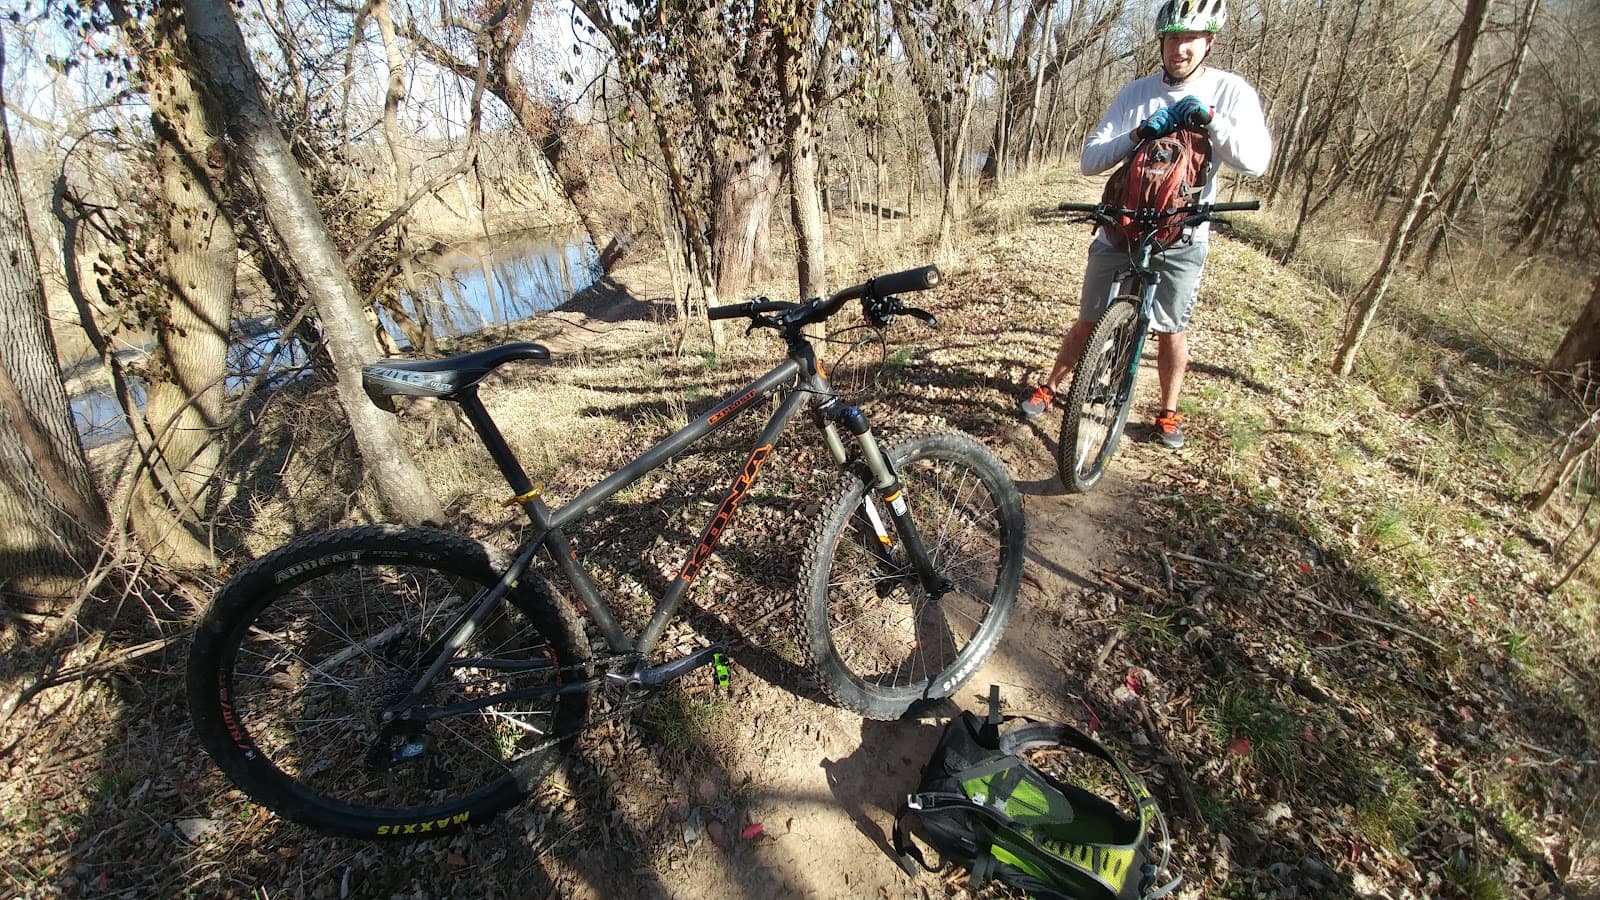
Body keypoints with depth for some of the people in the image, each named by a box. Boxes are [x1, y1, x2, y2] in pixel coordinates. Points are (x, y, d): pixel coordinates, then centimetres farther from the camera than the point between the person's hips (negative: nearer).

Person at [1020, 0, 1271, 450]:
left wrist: (1209, 118, -26)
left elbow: (1256, 160, -15)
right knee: (1089, 323, 5)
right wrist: (1138, 134, -23)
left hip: (1182, 239, 0)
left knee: (1172, 332, 7)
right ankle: (1048, 388, 24)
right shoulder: (1136, 93, -1)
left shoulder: (1230, 91, -4)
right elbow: (1089, 160, -8)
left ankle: (1168, 412, 27)